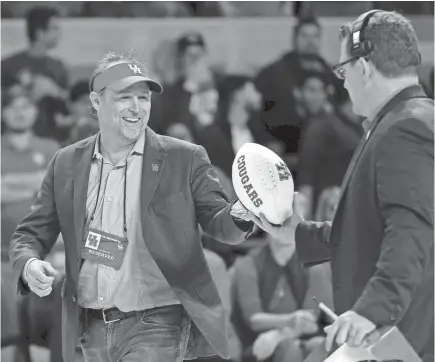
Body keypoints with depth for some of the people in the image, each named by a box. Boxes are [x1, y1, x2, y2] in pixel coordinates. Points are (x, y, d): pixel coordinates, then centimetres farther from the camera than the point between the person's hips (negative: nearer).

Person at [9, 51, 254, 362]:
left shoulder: (185, 159, -1)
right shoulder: (67, 164, 7)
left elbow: (219, 223, -2)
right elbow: (30, 234, 10)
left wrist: (241, 214, -26)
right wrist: (29, 264, -13)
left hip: (156, 325, -4)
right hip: (93, 329, 5)